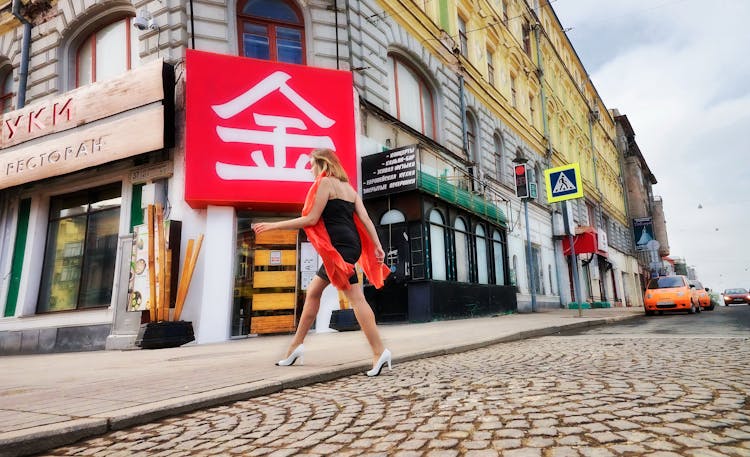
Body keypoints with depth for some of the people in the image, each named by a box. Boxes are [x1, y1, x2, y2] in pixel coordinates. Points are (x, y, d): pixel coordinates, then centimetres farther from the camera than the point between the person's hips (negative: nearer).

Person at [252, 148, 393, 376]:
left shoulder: (325, 182, -2)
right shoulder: (348, 187, 23)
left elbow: (311, 219, -10)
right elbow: (365, 218, 12)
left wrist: (273, 225, -4)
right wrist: (377, 246, 6)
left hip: (339, 246, -10)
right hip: (350, 245, 10)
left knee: (355, 297, -12)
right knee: (313, 291, 12)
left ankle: (379, 352, -12)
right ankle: (296, 345, 14)